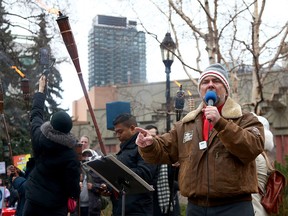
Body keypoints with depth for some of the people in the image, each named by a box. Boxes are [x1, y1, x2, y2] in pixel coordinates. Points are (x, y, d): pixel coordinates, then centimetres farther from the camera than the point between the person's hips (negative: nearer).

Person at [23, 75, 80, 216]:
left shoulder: (39, 138, -9)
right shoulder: (70, 156, -19)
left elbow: (36, 113, 8)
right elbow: (72, 184, -11)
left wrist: (41, 89, 21)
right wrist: (76, 194, 13)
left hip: (33, 199, 4)